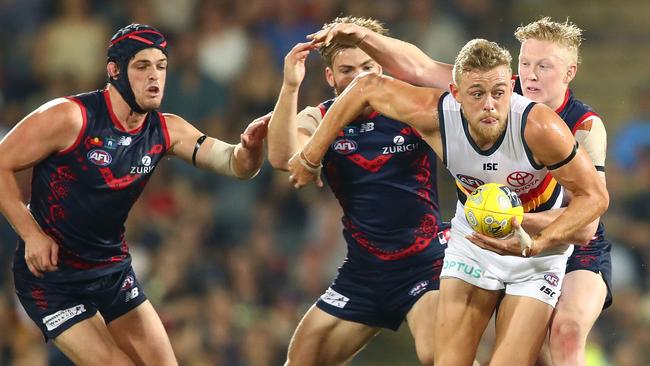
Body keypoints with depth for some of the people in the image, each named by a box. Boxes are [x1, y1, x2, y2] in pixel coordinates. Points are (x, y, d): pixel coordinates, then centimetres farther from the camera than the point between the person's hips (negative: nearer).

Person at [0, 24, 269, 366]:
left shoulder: (167, 130, -2)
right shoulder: (70, 117, -19)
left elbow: (236, 165, -7)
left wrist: (250, 146, -30)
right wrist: (31, 234, -19)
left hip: (114, 272, 7)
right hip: (52, 275, -7)